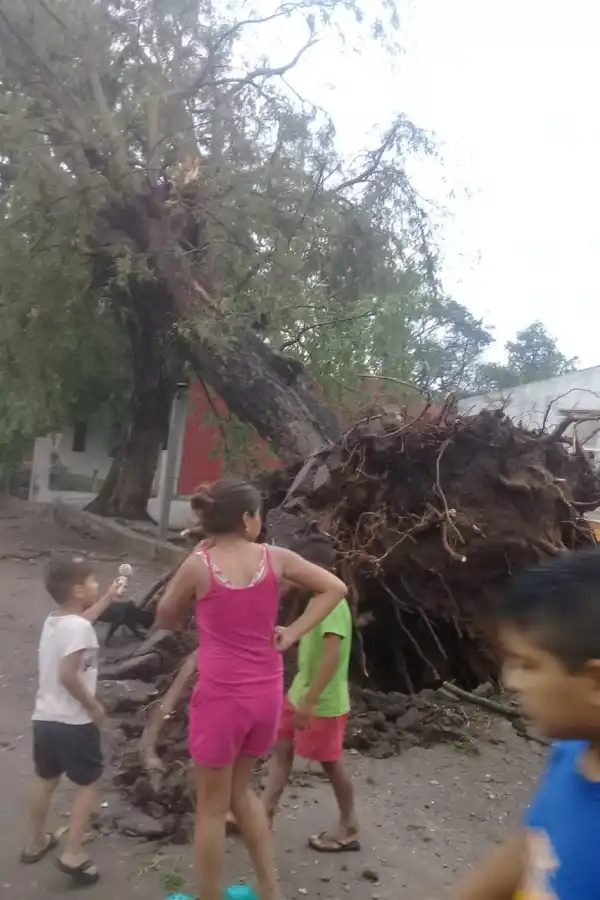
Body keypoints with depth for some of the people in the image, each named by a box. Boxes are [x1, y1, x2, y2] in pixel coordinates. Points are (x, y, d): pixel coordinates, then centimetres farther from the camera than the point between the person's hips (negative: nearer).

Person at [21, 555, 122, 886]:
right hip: (74, 721, -8)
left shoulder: (54, 619, 4)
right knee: (88, 784, 9)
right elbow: (68, 675, -30)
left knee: (45, 780, 25)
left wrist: (108, 598, 31)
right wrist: (93, 705, -18)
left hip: (44, 717, 8)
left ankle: (36, 843, 41)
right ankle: (72, 855, 7)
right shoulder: (79, 628, -23)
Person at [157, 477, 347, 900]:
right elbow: (335, 587, 2)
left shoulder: (198, 565, -14)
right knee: (240, 788, 26)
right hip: (266, 693, 4)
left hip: (221, 696, -4)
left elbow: (167, 620, 2)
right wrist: (292, 632, 0)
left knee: (212, 807, 14)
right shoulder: (276, 558, -5)